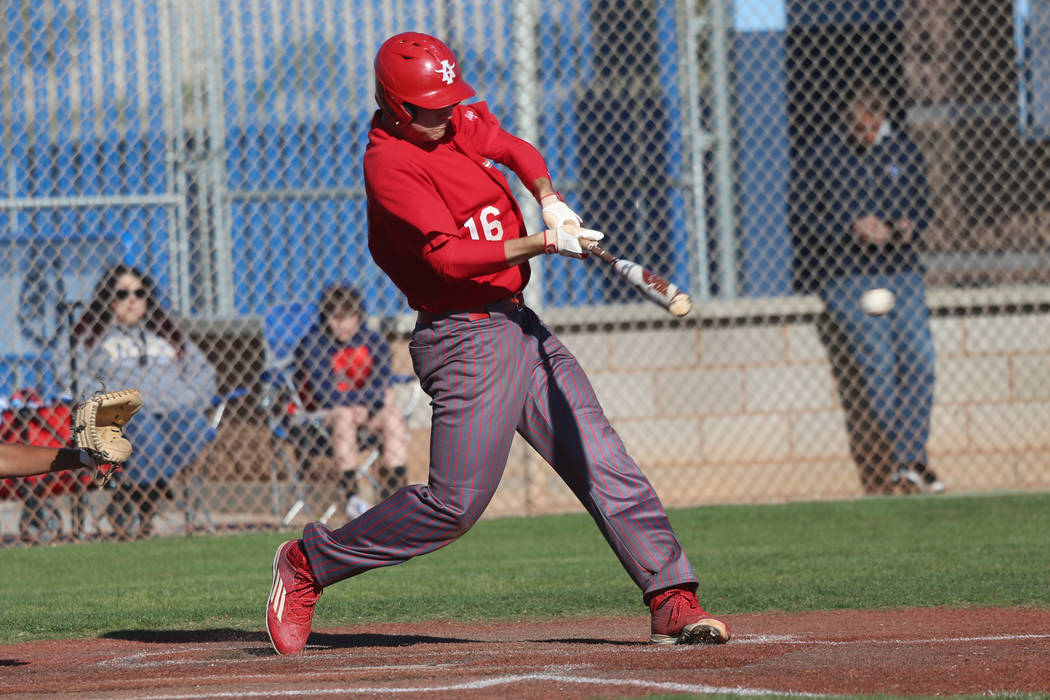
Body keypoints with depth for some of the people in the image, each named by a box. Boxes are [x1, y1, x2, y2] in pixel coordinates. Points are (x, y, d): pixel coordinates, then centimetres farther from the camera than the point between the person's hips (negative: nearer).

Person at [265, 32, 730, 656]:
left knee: (606, 466, 0)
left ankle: (673, 602, -2)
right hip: (465, 341, -9)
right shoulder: (390, 165, -16)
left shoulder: (461, 124, 9)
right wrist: (544, 243, -30)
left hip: (517, 323, 9)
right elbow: (450, 257, -24)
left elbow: (518, 150, 24)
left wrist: (549, 200, 3)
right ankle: (309, 563, 5)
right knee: (455, 504, -10)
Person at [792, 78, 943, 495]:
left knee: (919, 358, -10)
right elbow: (803, 214, -1)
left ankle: (911, 456, -5)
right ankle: (903, 457, -9)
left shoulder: (904, 152, 11)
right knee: (877, 361, -14)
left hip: (901, 271, 4)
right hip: (844, 274, -4)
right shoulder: (822, 156, 0)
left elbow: (923, 205, 19)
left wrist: (910, 226, -4)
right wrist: (853, 227, -14)